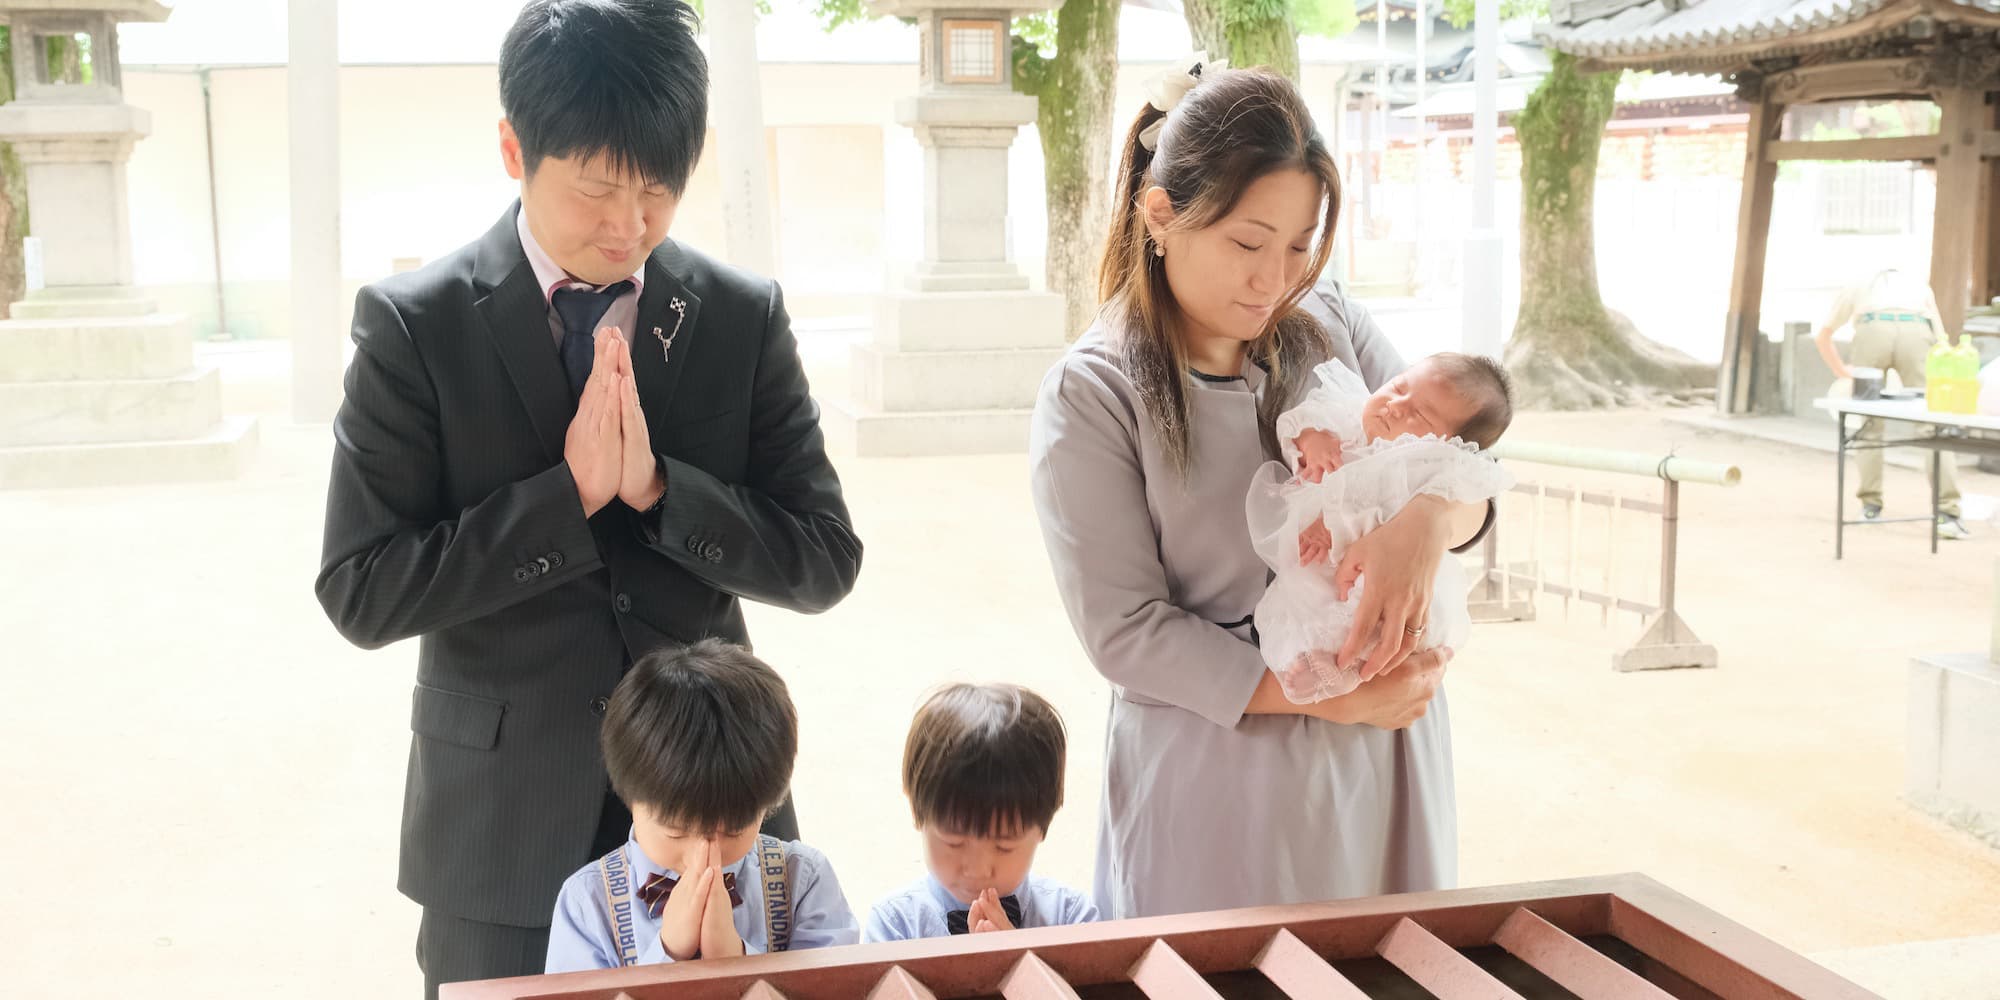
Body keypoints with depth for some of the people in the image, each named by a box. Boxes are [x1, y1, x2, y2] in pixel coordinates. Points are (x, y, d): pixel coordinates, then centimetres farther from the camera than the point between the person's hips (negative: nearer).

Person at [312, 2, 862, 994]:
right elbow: (359, 593, -12)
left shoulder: (745, 316, -2)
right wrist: (567, 495, -21)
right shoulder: (413, 325, -8)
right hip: (503, 825, -1)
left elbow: (824, 562, -3)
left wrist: (658, 486, -19)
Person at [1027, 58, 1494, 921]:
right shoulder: (1089, 395, -10)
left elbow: (1467, 476, 2)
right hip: (1216, 777, -4)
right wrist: (1328, 697, -18)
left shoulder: (1332, 333, 4)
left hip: (1381, 763, 4)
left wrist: (1426, 521, -22)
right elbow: (1125, 632, -12)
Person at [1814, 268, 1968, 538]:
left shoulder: (1856, 288, 39)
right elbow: (1941, 341, 33)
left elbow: (1823, 336, 40)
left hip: (1872, 332, 0)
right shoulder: (1920, 287, 40)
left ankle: (1871, 505, 18)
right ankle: (1947, 513, -9)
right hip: (1916, 333, 0)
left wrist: (1842, 372, 47)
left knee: (1868, 422, 17)